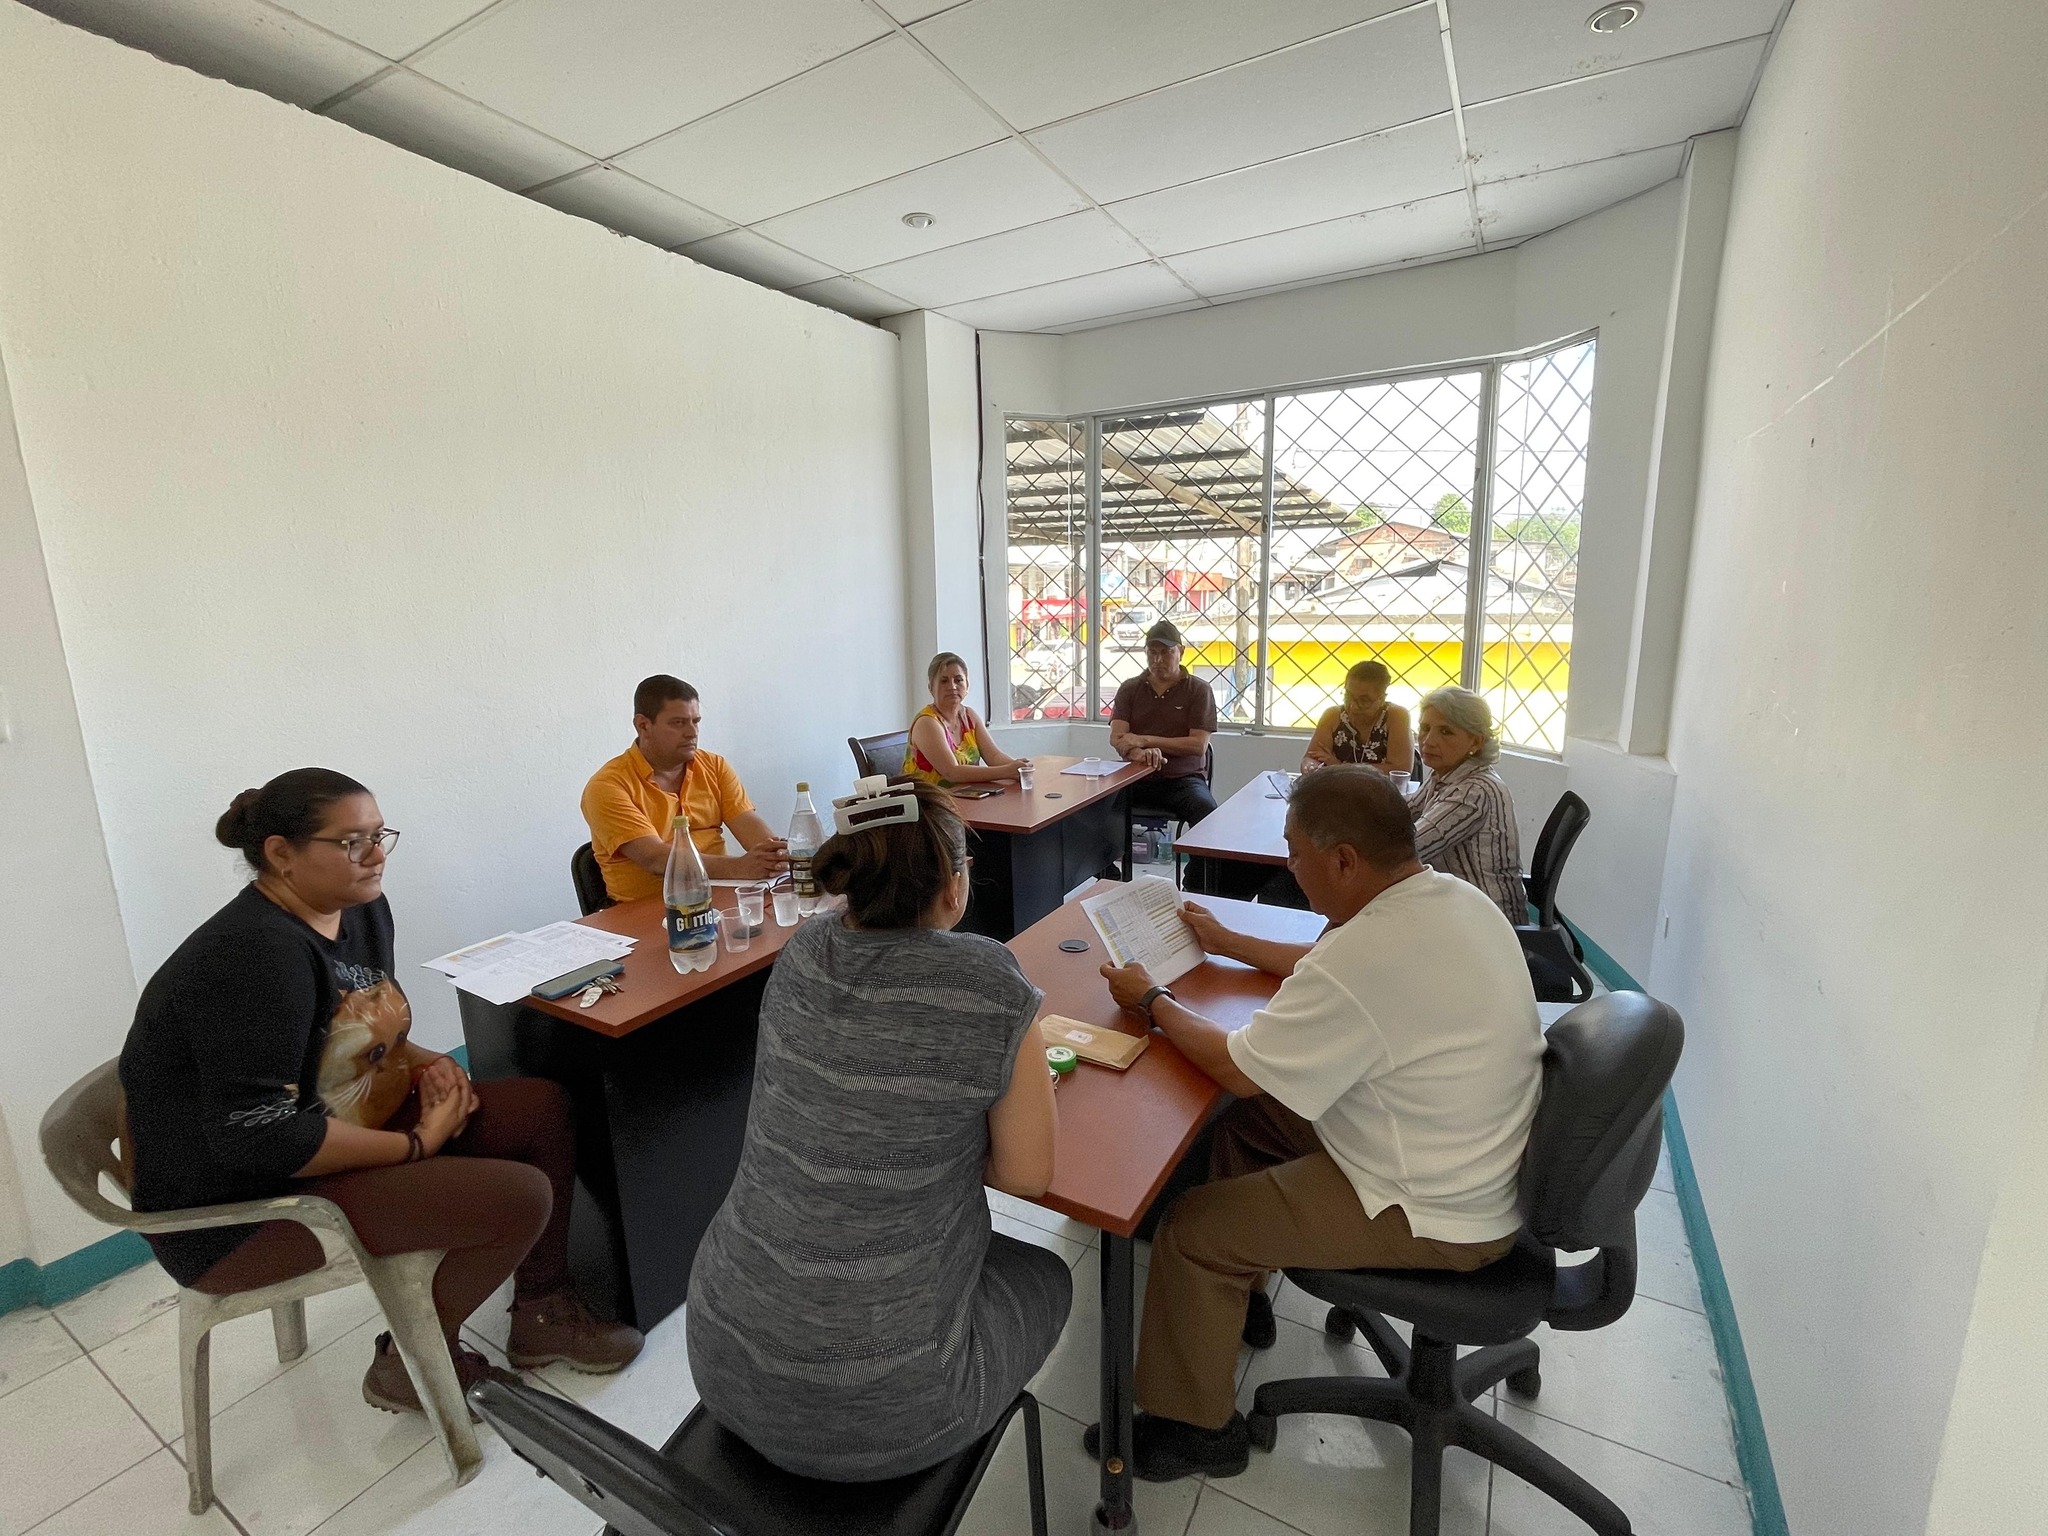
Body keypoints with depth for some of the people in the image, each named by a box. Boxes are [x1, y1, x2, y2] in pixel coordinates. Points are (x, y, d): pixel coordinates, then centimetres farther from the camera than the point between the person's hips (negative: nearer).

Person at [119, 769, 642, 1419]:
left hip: (347, 1126, 9)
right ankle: (410, 1365, 7)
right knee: (521, 1198, -22)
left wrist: (424, 1064, -4)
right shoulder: (256, 955, -27)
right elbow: (255, 1136, -29)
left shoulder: (361, 908, 1)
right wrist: (418, 1144, -21)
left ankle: (542, 1313, 15)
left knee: (546, 1108, -1)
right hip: (241, 1210, -9)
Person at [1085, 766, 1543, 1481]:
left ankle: (1195, 1428, 20)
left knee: (1191, 1228, -3)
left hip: (1437, 1216, -9)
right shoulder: (1454, 895, -3)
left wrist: (1151, 1001, -6)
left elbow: (1237, 1065, -21)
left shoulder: (1363, 960, -34)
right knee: (1247, 1120, 18)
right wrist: (1228, 942, 18)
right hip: (1481, 1163, 9)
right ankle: (1237, 1293, 37)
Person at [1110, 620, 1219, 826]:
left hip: (1183, 779, -1)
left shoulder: (1198, 690, 6)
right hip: (1135, 777, 1)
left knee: (1207, 811, -33)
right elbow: (1116, 738, -1)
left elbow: (1199, 745, -5)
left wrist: (1144, 741, -10)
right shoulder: (1129, 689, 12)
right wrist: (1138, 754, -25)